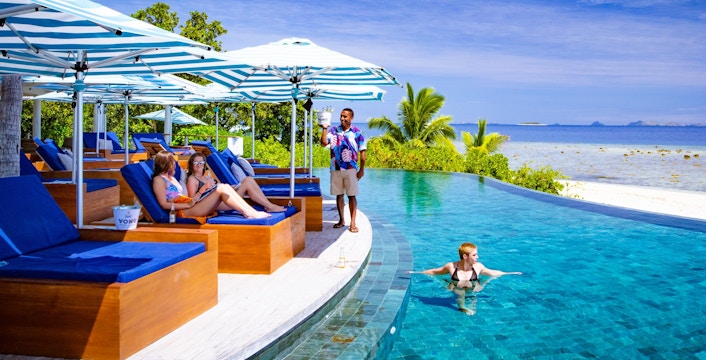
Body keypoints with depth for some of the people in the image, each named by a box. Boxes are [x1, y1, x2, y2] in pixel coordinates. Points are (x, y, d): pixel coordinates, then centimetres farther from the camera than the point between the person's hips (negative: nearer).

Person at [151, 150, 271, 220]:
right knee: (221, 189, -20)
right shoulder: (158, 180, -1)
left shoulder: (171, 178, 28)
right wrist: (188, 204, -15)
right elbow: (164, 204, -12)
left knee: (225, 187, -6)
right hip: (183, 211, -9)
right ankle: (249, 214, -25)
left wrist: (193, 200, 5)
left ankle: (253, 212, -16)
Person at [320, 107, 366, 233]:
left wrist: (362, 169, -3)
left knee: (351, 196, -2)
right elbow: (324, 143, -7)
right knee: (339, 195, 10)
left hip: (351, 169, -3)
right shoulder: (333, 130, 5)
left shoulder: (357, 132, -2)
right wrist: (324, 129, -15)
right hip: (336, 169, 3)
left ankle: (353, 223, 1)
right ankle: (341, 220, 23)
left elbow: (362, 152, -1)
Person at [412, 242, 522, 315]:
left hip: (474, 289, 3)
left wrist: (510, 273, 19)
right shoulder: (452, 266, -7)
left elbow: (493, 273, 15)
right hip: (456, 290, -3)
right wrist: (415, 273, 9)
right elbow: (434, 272, 8)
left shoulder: (478, 266, -2)